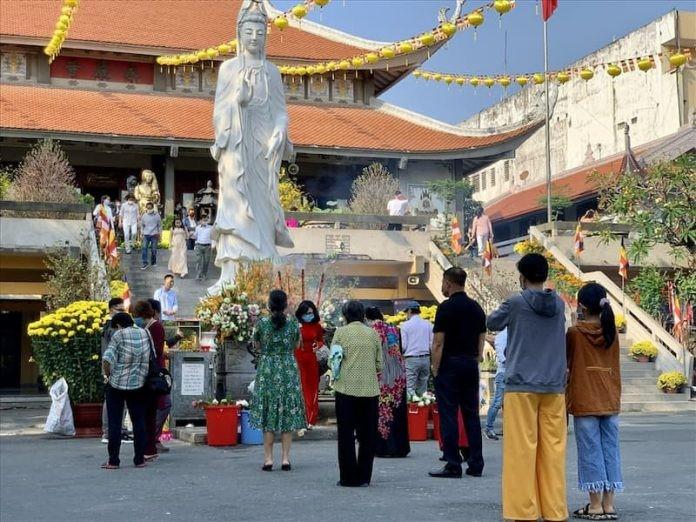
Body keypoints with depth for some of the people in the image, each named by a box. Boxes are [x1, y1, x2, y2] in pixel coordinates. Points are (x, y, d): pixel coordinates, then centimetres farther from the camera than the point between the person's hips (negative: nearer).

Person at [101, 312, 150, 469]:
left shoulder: (119, 335, -11)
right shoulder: (144, 334, 3)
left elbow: (106, 359, -19)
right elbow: (149, 358, 7)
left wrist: (107, 375, -4)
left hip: (116, 385, -3)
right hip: (138, 385, 4)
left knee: (114, 423, 4)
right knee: (139, 422, 10)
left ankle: (113, 461, 6)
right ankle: (139, 459, 11)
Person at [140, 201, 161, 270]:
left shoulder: (157, 216, -1)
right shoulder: (144, 216, 3)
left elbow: (159, 225, 6)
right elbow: (142, 225, 13)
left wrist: (159, 233, 1)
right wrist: (142, 233, 7)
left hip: (154, 235, -1)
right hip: (146, 235, 1)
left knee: (154, 249, 4)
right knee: (144, 248, -10)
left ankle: (153, 262, 21)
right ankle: (145, 263, -9)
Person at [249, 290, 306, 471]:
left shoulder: (262, 323, -6)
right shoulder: (293, 324, -4)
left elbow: (257, 346, 7)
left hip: (267, 371, -1)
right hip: (289, 370, 1)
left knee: (268, 414, 5)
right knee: (288, 415, 6)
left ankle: (268, 458, 5)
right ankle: (285, 459, 6)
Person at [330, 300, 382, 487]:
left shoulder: (340, 332, -1)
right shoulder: (373, 333, 5)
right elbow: (379, 365, 6)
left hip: (346, 388, -2)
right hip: (370, 389, 2)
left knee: (346, 434, 5)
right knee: (368, 435, 9)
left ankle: (349, 477, 6)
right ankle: (364, 477, 11)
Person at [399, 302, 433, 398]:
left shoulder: (405, 325, -5)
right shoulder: (428, 324, 4)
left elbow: (403, 345, -7)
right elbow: (432, 343, 4)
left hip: (411, 359, -4)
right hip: (426, 358, 4)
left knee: (410, 388, -4)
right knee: (423, 388, 11)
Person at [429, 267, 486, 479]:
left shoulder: (446, 308, -10)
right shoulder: (476, 308, 10)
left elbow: (438, 343, -13)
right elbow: (481, 339, 12)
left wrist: (435, 370, -7)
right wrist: (476, 361, 16)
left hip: (449, 365, -6)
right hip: (471, 365, 6)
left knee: (448, 415, -2)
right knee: (471, 415, 9)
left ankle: (453, 465, -3)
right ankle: (476, 465, 11)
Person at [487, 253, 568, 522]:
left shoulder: (516, 303, -6)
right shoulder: (559, 304, 7)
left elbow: (492, 323, 10)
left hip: (521, 386, -4)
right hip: (554, 388, 4)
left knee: (522, 450, -1)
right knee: (553, 450, 6)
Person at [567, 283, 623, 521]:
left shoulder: (574, 332, -6)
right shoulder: (612, 332, 5)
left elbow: (566, 363, 4)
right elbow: (615, 367, 11)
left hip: (585, 401, -4)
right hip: (611, 400, 4)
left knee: (590, 451, -1)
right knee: (610, 450, 7)